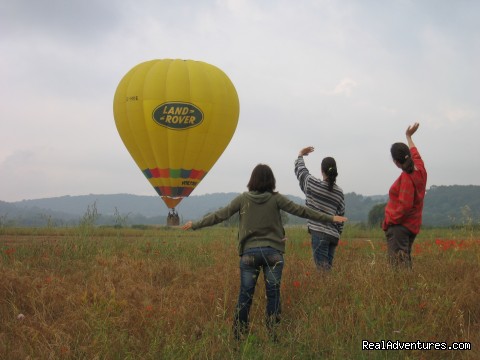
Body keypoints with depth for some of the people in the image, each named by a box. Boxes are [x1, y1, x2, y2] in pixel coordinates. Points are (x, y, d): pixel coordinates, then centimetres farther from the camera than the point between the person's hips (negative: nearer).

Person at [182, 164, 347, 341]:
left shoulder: (243, 199, 1)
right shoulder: (276, 198, -2)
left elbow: (219, 215, 4)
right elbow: (301, 211, -1)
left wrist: (195, 225, 15)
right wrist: (330, 218, 5)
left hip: (249, 252, 1)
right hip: (273, 252, -1)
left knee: (245, 295, 7)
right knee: (273, 295, 6)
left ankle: (239, 336, 10)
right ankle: (273, 336, 8)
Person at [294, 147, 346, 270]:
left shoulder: (312, 183, -3)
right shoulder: (339, 192, 7)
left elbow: (299, 169, 15)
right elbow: (341, 216, 12)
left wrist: (301, 155, 33)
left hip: (319, 233, -5)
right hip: (333, 235, 5)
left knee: (322, 269, -8)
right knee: (328, 268, 11)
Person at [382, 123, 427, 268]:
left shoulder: (406, 177, -16)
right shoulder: (420, 170, 8)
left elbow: (405, 205, -22)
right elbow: (415, 154, 30)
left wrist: (390, 220, -13)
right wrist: (409, 137, 42)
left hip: (399, 225, -9)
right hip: (413, 226, 9)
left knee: (399, 264, -13)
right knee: (406, 261, 12)